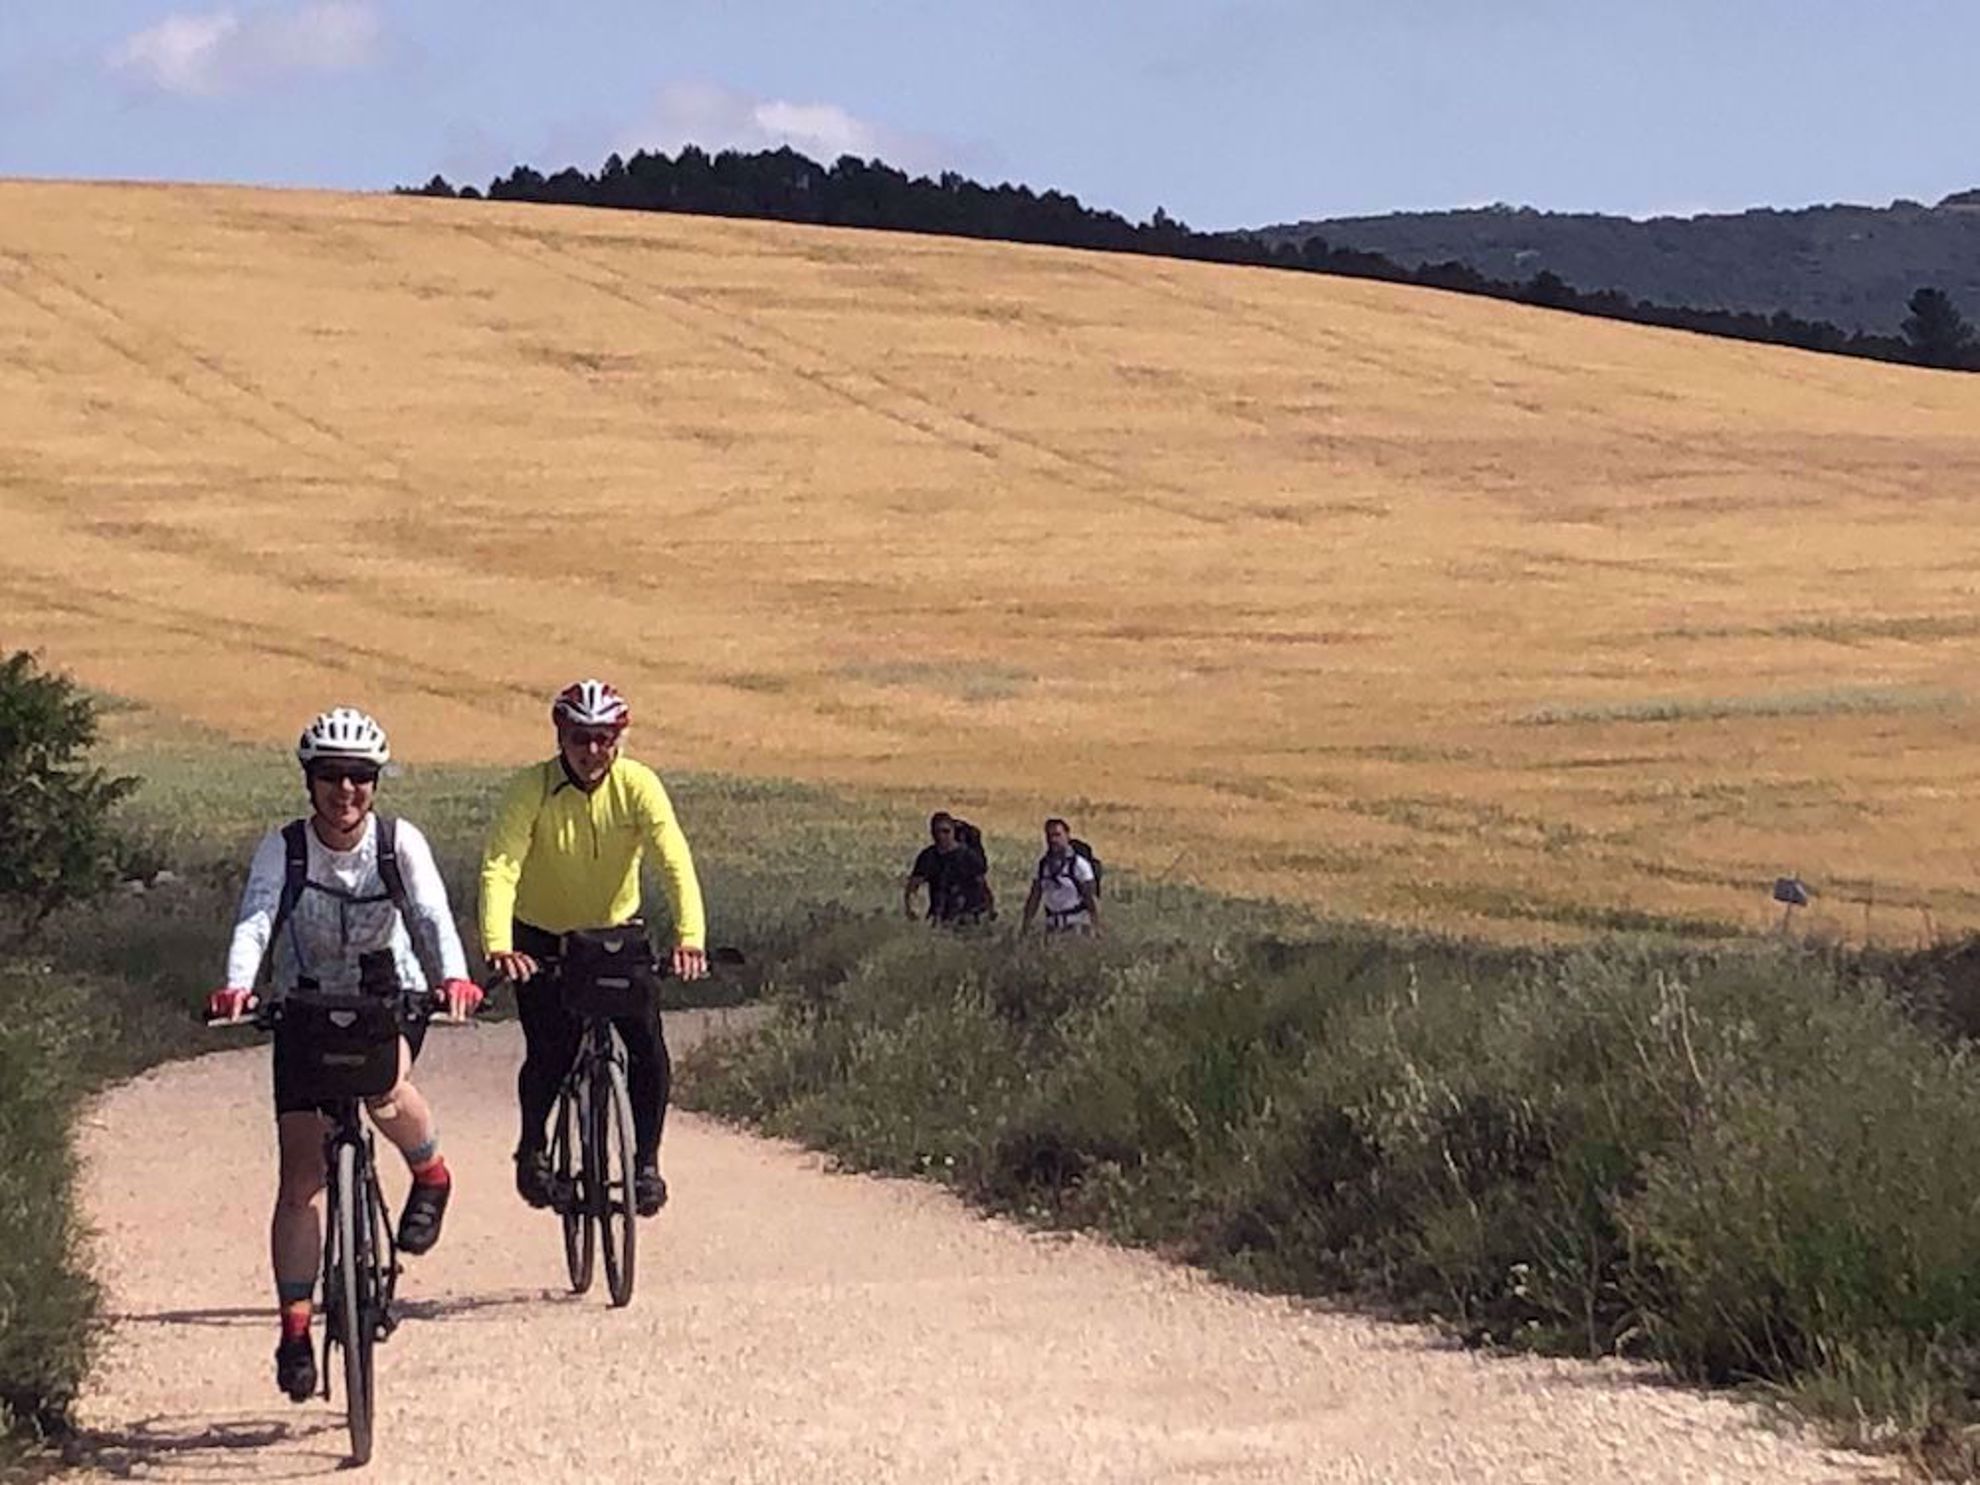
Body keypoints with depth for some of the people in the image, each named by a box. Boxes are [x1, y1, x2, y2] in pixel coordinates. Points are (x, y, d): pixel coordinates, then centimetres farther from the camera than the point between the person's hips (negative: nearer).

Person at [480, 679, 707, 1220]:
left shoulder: (637, 785, -18)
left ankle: (645, 1161, 4)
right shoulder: (531, 788, -21)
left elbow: (675, 862, -28)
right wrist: (497, 947, -48)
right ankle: (532, 1147, 17)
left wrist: (689, 938, -44)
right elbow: (500, 868, -31)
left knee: (650, 1051, -15)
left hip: (617, 933, 1)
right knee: (549, 1055, -12)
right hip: (542, 940, -1)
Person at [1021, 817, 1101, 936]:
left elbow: (1091, 899, -10)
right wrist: (1025, 928, 8)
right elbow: (1034, 898, 13)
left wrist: (1096, 930, -17)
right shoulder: (1042, 865, 9)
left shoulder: (1079, 864, -7)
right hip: (1052, 927, 5)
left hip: (1076, 926, -5)